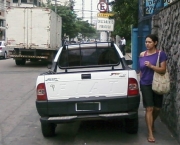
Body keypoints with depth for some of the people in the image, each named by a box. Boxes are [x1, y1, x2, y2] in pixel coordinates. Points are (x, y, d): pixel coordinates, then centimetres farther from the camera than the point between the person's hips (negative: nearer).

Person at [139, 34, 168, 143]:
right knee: (149, 108, -5)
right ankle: (150, 134, 0)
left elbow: (163, 70, -14)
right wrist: (140, 82, 15)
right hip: (146, 85, 1)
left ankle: (152, 123, 42)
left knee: (157, 108, 12)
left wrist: (151, 66, -25)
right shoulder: (142, 55, 2)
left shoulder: (161, 54, -8)